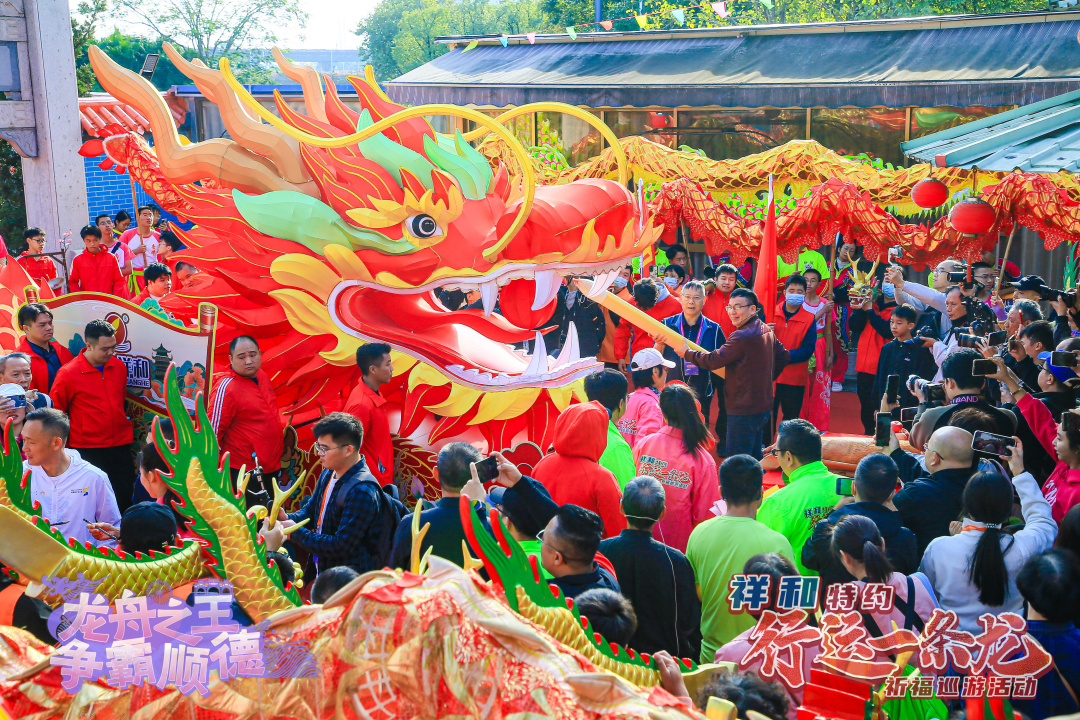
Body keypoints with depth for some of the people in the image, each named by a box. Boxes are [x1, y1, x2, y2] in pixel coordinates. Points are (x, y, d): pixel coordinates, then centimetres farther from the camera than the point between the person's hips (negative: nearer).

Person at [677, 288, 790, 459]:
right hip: (763, 407, 10)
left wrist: (687, 353, -6)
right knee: (754, 459, 20)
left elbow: (713, 360, -19)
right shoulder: (766, 331, 9)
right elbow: (782, 357, 20)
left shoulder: (743, 336, -21)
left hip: (744, 410, -10)